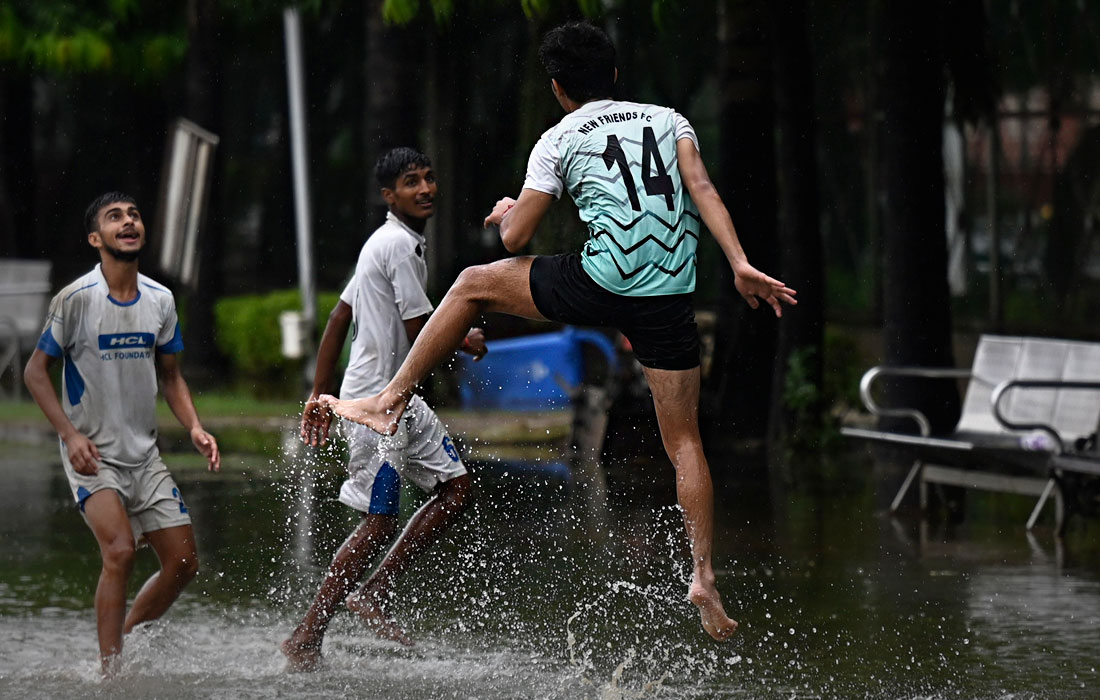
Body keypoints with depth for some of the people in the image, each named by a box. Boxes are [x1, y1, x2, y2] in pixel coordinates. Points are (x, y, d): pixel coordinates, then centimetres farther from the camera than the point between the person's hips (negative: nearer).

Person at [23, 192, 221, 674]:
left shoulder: (160, 300, 4)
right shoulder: (75, 299, -12)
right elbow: (35, 371, -6)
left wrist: (195, 428, 0)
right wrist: (70, 434, -17)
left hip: (144, 454, 6)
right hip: (92, 454, -6)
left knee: (184, 563, 1)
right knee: (119, 550, -24)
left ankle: (125, 645, 20)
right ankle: (109, 671, -18)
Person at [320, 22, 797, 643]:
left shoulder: (559, 142, 11)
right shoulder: (668, 119, 18)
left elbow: (516, 237, 10)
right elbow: (701, 187, 0)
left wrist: (505, 215, 34)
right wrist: (740, 265, -8)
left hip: (602, 283, -3)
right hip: (671, 299, 3)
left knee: (473, 285, 19)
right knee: (684, 440, 10)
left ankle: (392, 401, 18)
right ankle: (704, 576, -1)